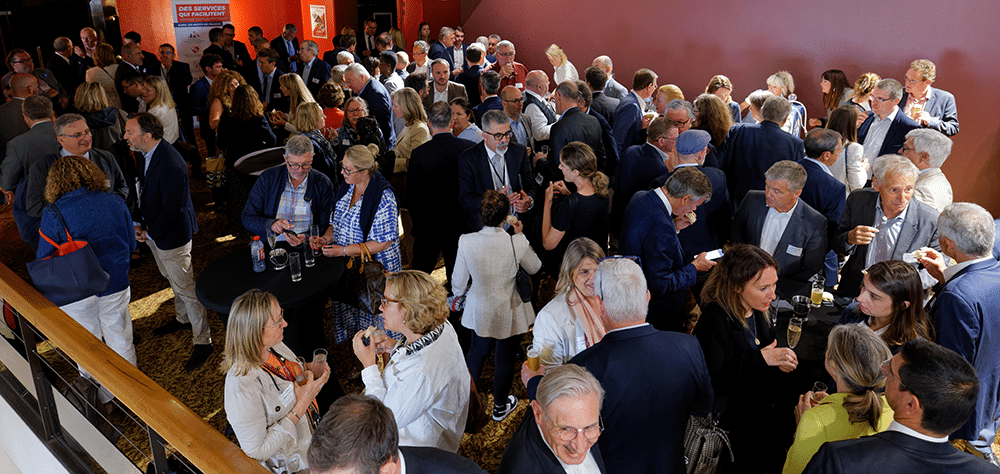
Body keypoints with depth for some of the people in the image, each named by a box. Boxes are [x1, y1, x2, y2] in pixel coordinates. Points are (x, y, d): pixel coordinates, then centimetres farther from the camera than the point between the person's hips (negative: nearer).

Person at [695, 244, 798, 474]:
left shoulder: (758, 313, 5)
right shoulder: (714, 321, -19)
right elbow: (713, 381, -25)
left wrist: (780, 365, -9)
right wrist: (759, 359, -23)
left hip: (760, 406, 7)